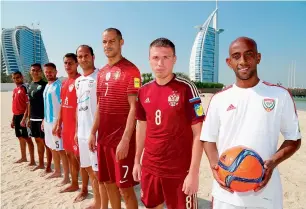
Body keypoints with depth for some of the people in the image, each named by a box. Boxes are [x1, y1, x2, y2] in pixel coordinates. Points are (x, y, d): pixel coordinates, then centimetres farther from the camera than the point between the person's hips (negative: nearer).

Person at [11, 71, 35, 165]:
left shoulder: (25, 88, -12)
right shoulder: (15, 90, 14)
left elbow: (28, 105, -18)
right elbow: (15, 105, 19)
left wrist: (24, 118, -22)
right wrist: (13, 119, 19)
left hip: (23, 116, -9)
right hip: (16, 116, 9)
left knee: (27, 138, -4)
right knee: (20, 137, 17)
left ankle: (32, 160, 3)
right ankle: (23, 157, 30)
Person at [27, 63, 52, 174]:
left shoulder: (44, 85, -10)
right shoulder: (30, 86, 14)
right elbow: (30, 103, 19)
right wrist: (29, 118, 17)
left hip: (43, 118, -8)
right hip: (33, 119, 8)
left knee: (46, 142, -2)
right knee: (38, 141, 17)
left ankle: (48, 167, 7)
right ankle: (41, 164, 31)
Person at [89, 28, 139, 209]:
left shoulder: (130, 70, -11)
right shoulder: (102, 72, 13)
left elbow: (134, 108, -16)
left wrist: (125, 140, -20)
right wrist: (93, 133, 13)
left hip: (122, 138, -7)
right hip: (103, 137, 8)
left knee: (125, 186, 4)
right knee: (108, 183, 18)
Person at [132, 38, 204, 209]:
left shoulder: (187, 88, -13)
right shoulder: (144, 91, 2)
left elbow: (198, 133, -12)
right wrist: (137, 161, 13)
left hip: (180, 170, -5)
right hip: (149, 168, 5)